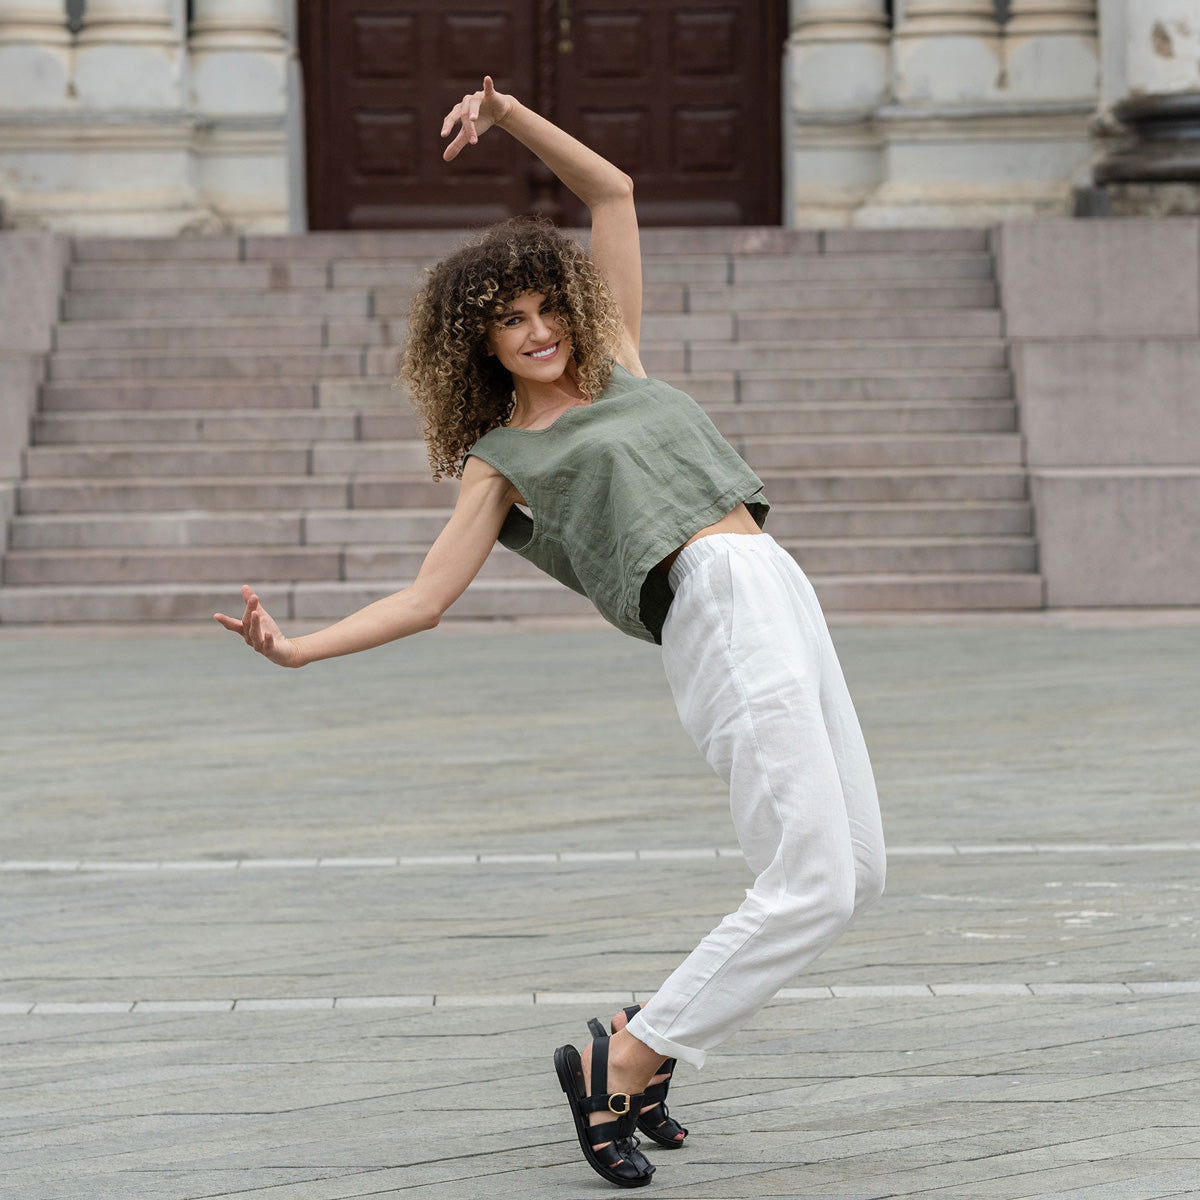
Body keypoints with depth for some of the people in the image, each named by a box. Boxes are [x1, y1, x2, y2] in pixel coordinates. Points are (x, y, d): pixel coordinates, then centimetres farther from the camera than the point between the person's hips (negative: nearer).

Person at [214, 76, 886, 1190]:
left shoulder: (612, 365, 21)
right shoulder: (501, 459, 7)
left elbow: (612, 191, 24)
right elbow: (424, 598, 3)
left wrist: (508, 113, 15)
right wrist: (297, 648, -7)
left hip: (783, 597, 7)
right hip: (721, 614, -7)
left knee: (854, 873, 5)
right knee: (810, 886, -16)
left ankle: (653, 1032, 15)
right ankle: (616, 1065, -7)